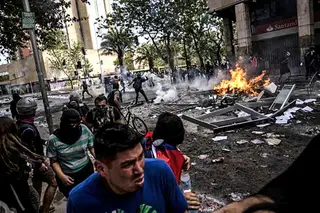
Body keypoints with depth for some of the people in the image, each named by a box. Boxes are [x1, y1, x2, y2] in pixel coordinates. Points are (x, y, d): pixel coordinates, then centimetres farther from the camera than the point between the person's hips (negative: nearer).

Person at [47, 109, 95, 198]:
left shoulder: (84, 130, -15)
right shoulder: (54, 139, -18)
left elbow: (92, 147, -3)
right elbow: (54, 161, -7)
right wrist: (61, 176, -18)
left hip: (86, 171, 2)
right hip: (67, 177, -2)